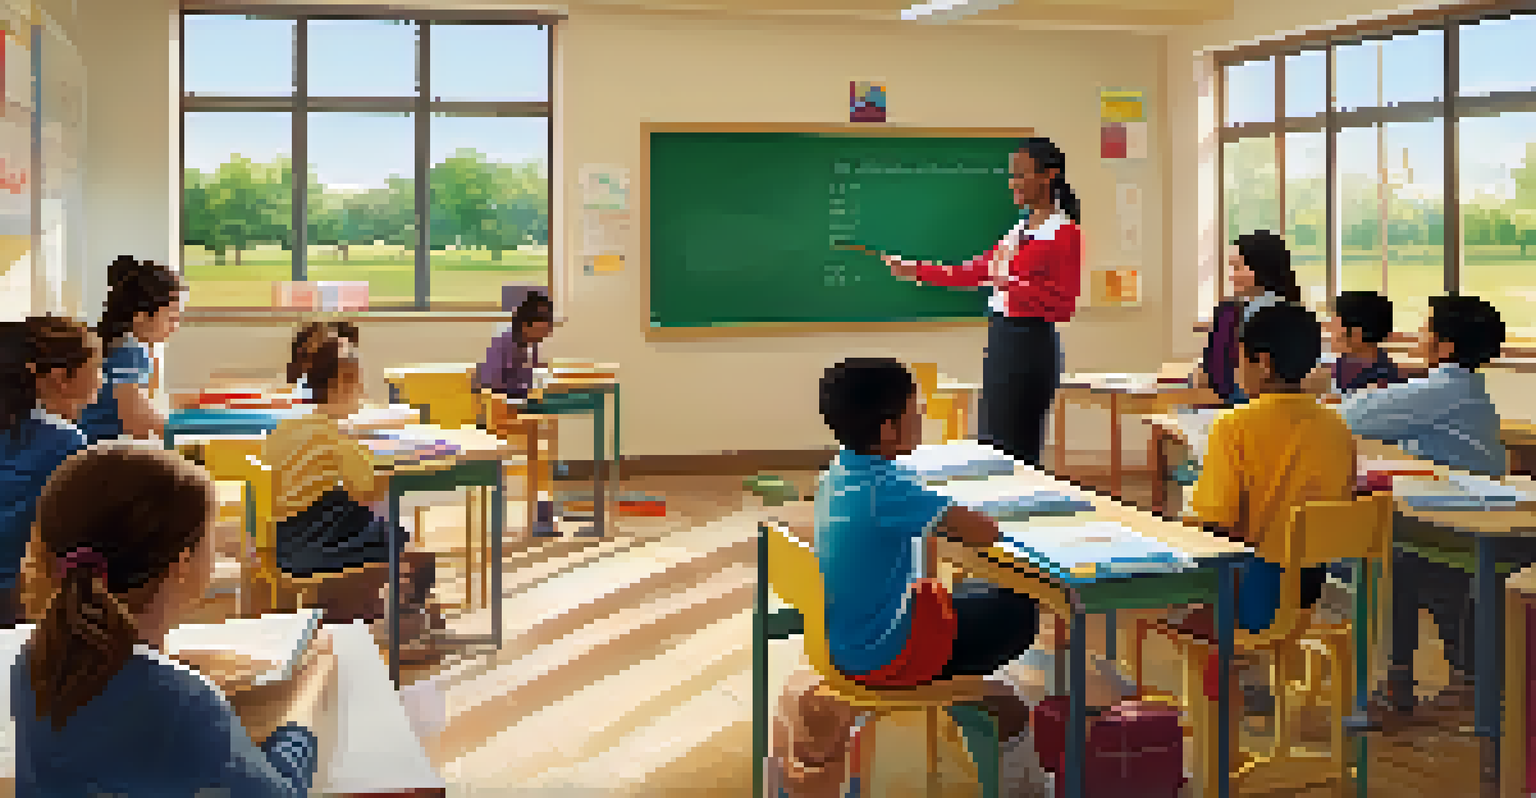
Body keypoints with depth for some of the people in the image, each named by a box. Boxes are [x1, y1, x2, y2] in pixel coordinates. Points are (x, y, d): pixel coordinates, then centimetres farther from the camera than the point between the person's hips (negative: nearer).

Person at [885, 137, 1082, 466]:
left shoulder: (1065, 233, -10)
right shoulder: (1020, 229, 15)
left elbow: (1064, 306, -15)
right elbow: (972, 272, 20)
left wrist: (1013, 286, -26)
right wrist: (914, 269, 15)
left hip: (1032, 345, -9)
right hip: (1000, 338, 9)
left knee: (1012, 449, -8)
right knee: (992, 443, 10)